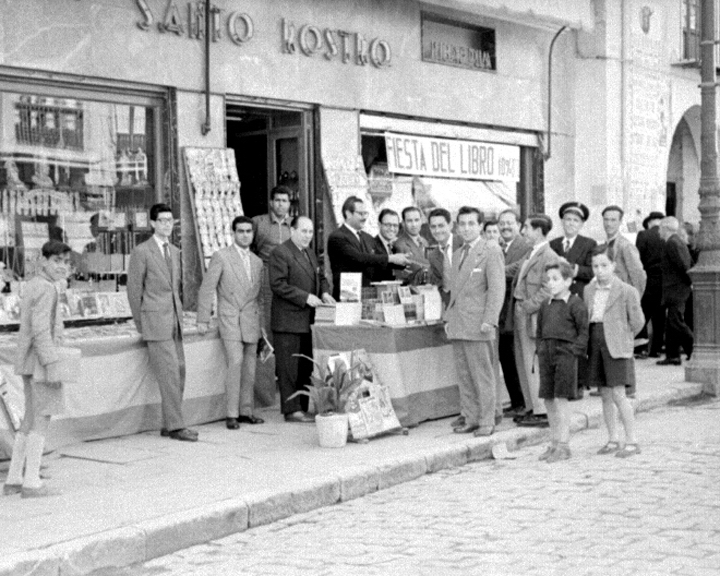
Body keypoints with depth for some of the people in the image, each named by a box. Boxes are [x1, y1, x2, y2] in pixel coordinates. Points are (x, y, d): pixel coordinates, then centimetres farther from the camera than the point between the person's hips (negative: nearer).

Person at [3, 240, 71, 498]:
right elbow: (40, 329, -22)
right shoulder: (46, 288, -15)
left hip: (28, 362, 10)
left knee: (31, 419, 15)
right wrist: (52, 363, -23)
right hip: (40, 360, -10)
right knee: (42, 418, -5)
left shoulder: (33, 285, 15)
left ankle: (14, 479, 17)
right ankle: (31, 482, -4)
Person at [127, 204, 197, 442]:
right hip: (155, 322, -7)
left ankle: (168, 424, 13)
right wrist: (140, 323, -1)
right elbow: (134, 289, -4)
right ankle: (175, 425, -8)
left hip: (174, 322, 7)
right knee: (169, 373, -11)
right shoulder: (142, 252, -6)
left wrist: (179, 315, 14)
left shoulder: (174, 252, 15)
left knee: (179, 371, 5)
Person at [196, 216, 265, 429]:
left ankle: (246, 411, 14)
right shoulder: (221, 257, -3)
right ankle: (231, 414, -12)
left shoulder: (257, 262, 14)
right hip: (230, 319, -5)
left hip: (251, 321, 5)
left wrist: (262, 323, 19)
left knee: (249, 368, 5)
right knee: (235, 363, -16)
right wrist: (203, 320, -9)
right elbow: (206, 289, -5)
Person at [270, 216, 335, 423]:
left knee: (306, 367, 10)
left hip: (307, 320, 9)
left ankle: (302, 408, 16)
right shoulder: (280, 253, -9)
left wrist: (324, 293, 6)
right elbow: (278, 284, -17)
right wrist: (305, 297, -19)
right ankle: (291, 410, -3)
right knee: (289, 367, -6)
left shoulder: (310, 254, 19)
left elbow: (320, 277, 27)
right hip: (288, 321, -9)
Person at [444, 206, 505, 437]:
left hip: (478, 325, -7)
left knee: (482, 375, -3)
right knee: (465, 376, 8)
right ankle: (470, 419, 14)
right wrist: (449, 318, 15)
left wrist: (489, 321, -17)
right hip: (457, 326, 7)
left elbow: (497, 288, -10)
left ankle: (486, 422, 2)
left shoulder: (491, 251, -4)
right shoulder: (458, 254, 19)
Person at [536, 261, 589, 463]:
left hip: (565, 354, -7)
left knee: (561, 399, -7)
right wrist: (540, 350, 13)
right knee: (548, 400, 8)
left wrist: (575, 351, -12)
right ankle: (554, 443, 18)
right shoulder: (545, 306, 13)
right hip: (546, 355, 7)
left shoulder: (575, 304, -6)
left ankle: (563, 445, -1)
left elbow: (584, 331, -7)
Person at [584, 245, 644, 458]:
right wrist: (590, 341, 6)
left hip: (616, 348, -6)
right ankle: (613, 440, 16)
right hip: (595, 346, 6)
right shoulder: (589, 290, 9)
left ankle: (631, 441, -2)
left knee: (618, 394, -8)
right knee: (605, 395, 9)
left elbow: (637, 321, -2)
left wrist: (622, 339, 3)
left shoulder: (627, 291, -7)